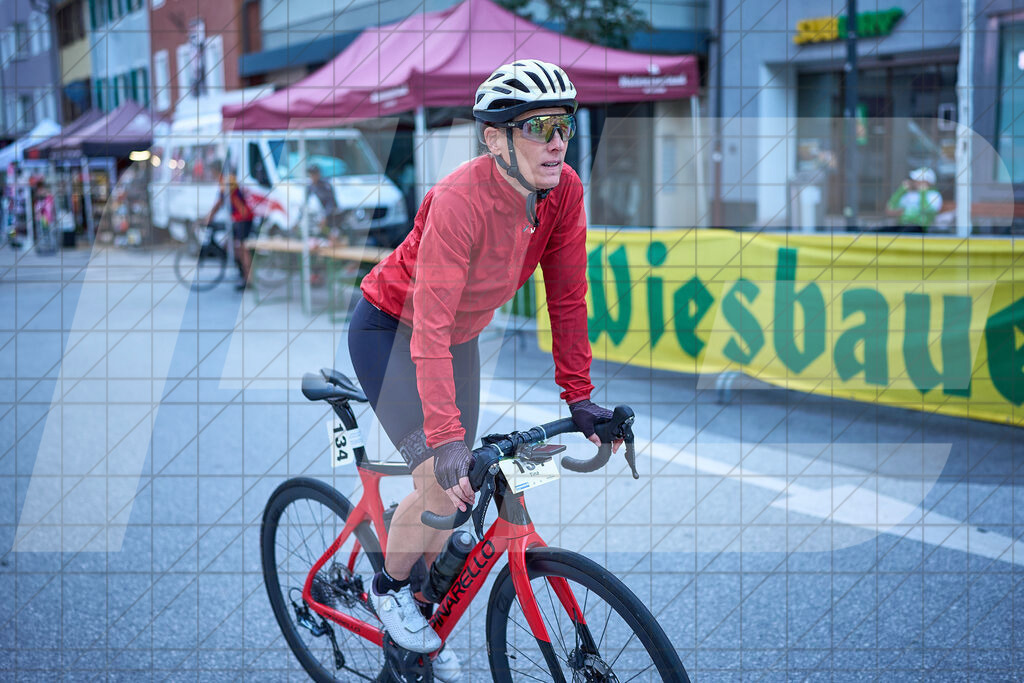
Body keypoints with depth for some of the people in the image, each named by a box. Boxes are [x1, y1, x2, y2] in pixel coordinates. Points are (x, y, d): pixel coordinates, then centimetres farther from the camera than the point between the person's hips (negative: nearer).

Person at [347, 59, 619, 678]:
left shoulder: (564, 191, -18)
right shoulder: (459, 201, -36)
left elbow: (568, 298, -8)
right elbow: (430, 329, -39)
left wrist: (579, 395, -8)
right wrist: (445, 438, -46)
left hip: (461, 336, 7)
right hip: (390, 330, -6)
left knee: (464, 492, 9)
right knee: (442, 484, -19)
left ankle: (421, 615, 33)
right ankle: (389, 587, 12)